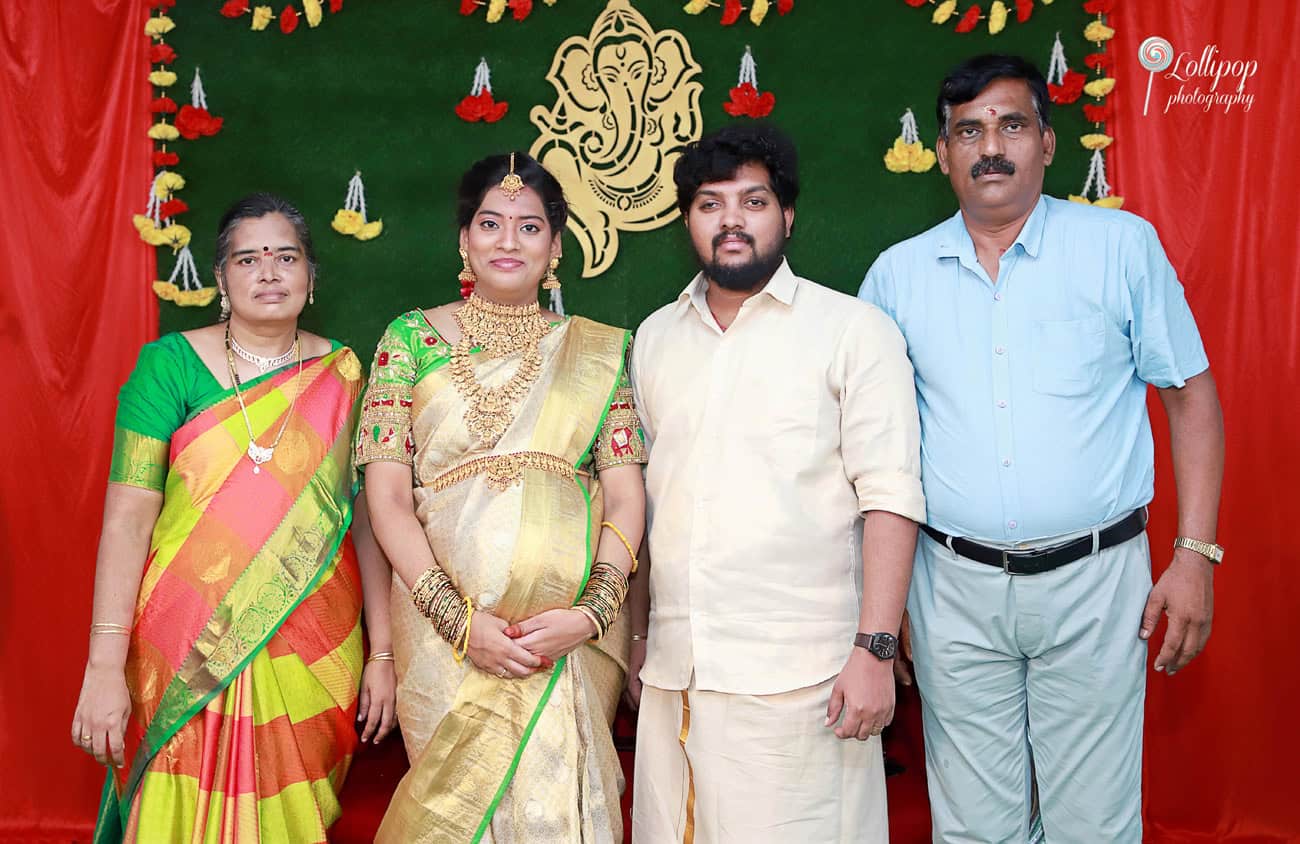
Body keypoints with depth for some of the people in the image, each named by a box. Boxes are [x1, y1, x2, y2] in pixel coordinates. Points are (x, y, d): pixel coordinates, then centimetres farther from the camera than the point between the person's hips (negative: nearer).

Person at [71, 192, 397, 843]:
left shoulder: (343, 375, 3)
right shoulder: (170, 364, -4)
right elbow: (127, 518, -9)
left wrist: (383, 651, -1)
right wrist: (104, 668, -14)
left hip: (315, 655, 2)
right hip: (188, 651, -1)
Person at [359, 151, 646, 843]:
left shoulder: (597, 349, 7)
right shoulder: (414, 338, 4)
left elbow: (626, 495, 3)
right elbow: (386, 497, -2)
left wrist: (591, 611, -13)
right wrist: (461, 620, -12)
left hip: (571, 631, 1)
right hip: (445, 625, -1)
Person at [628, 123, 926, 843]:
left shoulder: (853, 331, -2)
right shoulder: (655, 338, 13)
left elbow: (890, 499, -8)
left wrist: (875, 649, -14)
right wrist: (638, 635, 15)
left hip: (796, 674, -4)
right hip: (673, 670, 5)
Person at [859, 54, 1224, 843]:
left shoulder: (1123, 245, -1)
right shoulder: (898, 273, 4)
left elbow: (1191, 396, 3)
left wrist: (1195, 555, -4)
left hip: (1094, 579, -1)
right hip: (956, 590, 2)